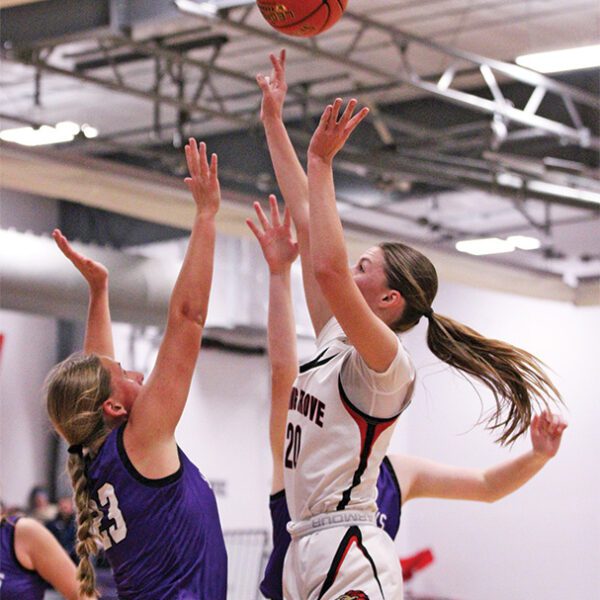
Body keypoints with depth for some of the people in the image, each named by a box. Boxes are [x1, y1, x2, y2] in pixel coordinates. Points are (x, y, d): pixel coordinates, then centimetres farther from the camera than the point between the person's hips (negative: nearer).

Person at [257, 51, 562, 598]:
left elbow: (327, 267, -28)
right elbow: (306, 221, 15)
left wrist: (320, 162, -22)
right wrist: (274, 121, 17)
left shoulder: (386, 362, -10)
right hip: (309, 552, 9)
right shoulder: (335, 340, 13)